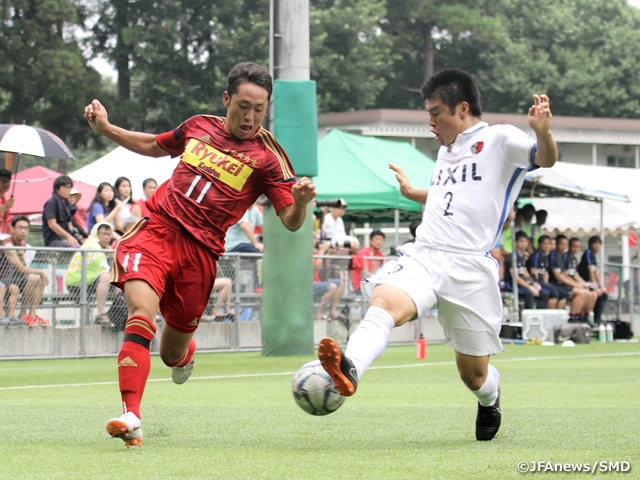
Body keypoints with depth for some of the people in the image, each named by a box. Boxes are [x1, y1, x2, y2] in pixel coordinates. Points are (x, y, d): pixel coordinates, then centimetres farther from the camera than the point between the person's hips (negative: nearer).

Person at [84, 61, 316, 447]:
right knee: (142, 312, -27)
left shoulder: (267, 156, -2)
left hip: (200, 252, -1)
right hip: (156, 230, 1)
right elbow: (153, 146, 30)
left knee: (171, 356, 8)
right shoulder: (199, 126, 10)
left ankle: (184, 352, 49)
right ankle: (131, 417, -32)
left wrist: (302, 201, -30)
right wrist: (104, 128, 20)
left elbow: (291, 222, -8)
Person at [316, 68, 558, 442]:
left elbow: (545, 159, -15)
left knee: (474, 374, 6)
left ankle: (490, 399, 43)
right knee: (383, 300, -31)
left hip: (470, 267, -5)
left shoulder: (498, 139, 2)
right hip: (422, 256, 5)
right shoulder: (446, 149, 26)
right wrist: (411, 193, 46)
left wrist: (543, 132, -34)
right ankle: (350, 371, -56)